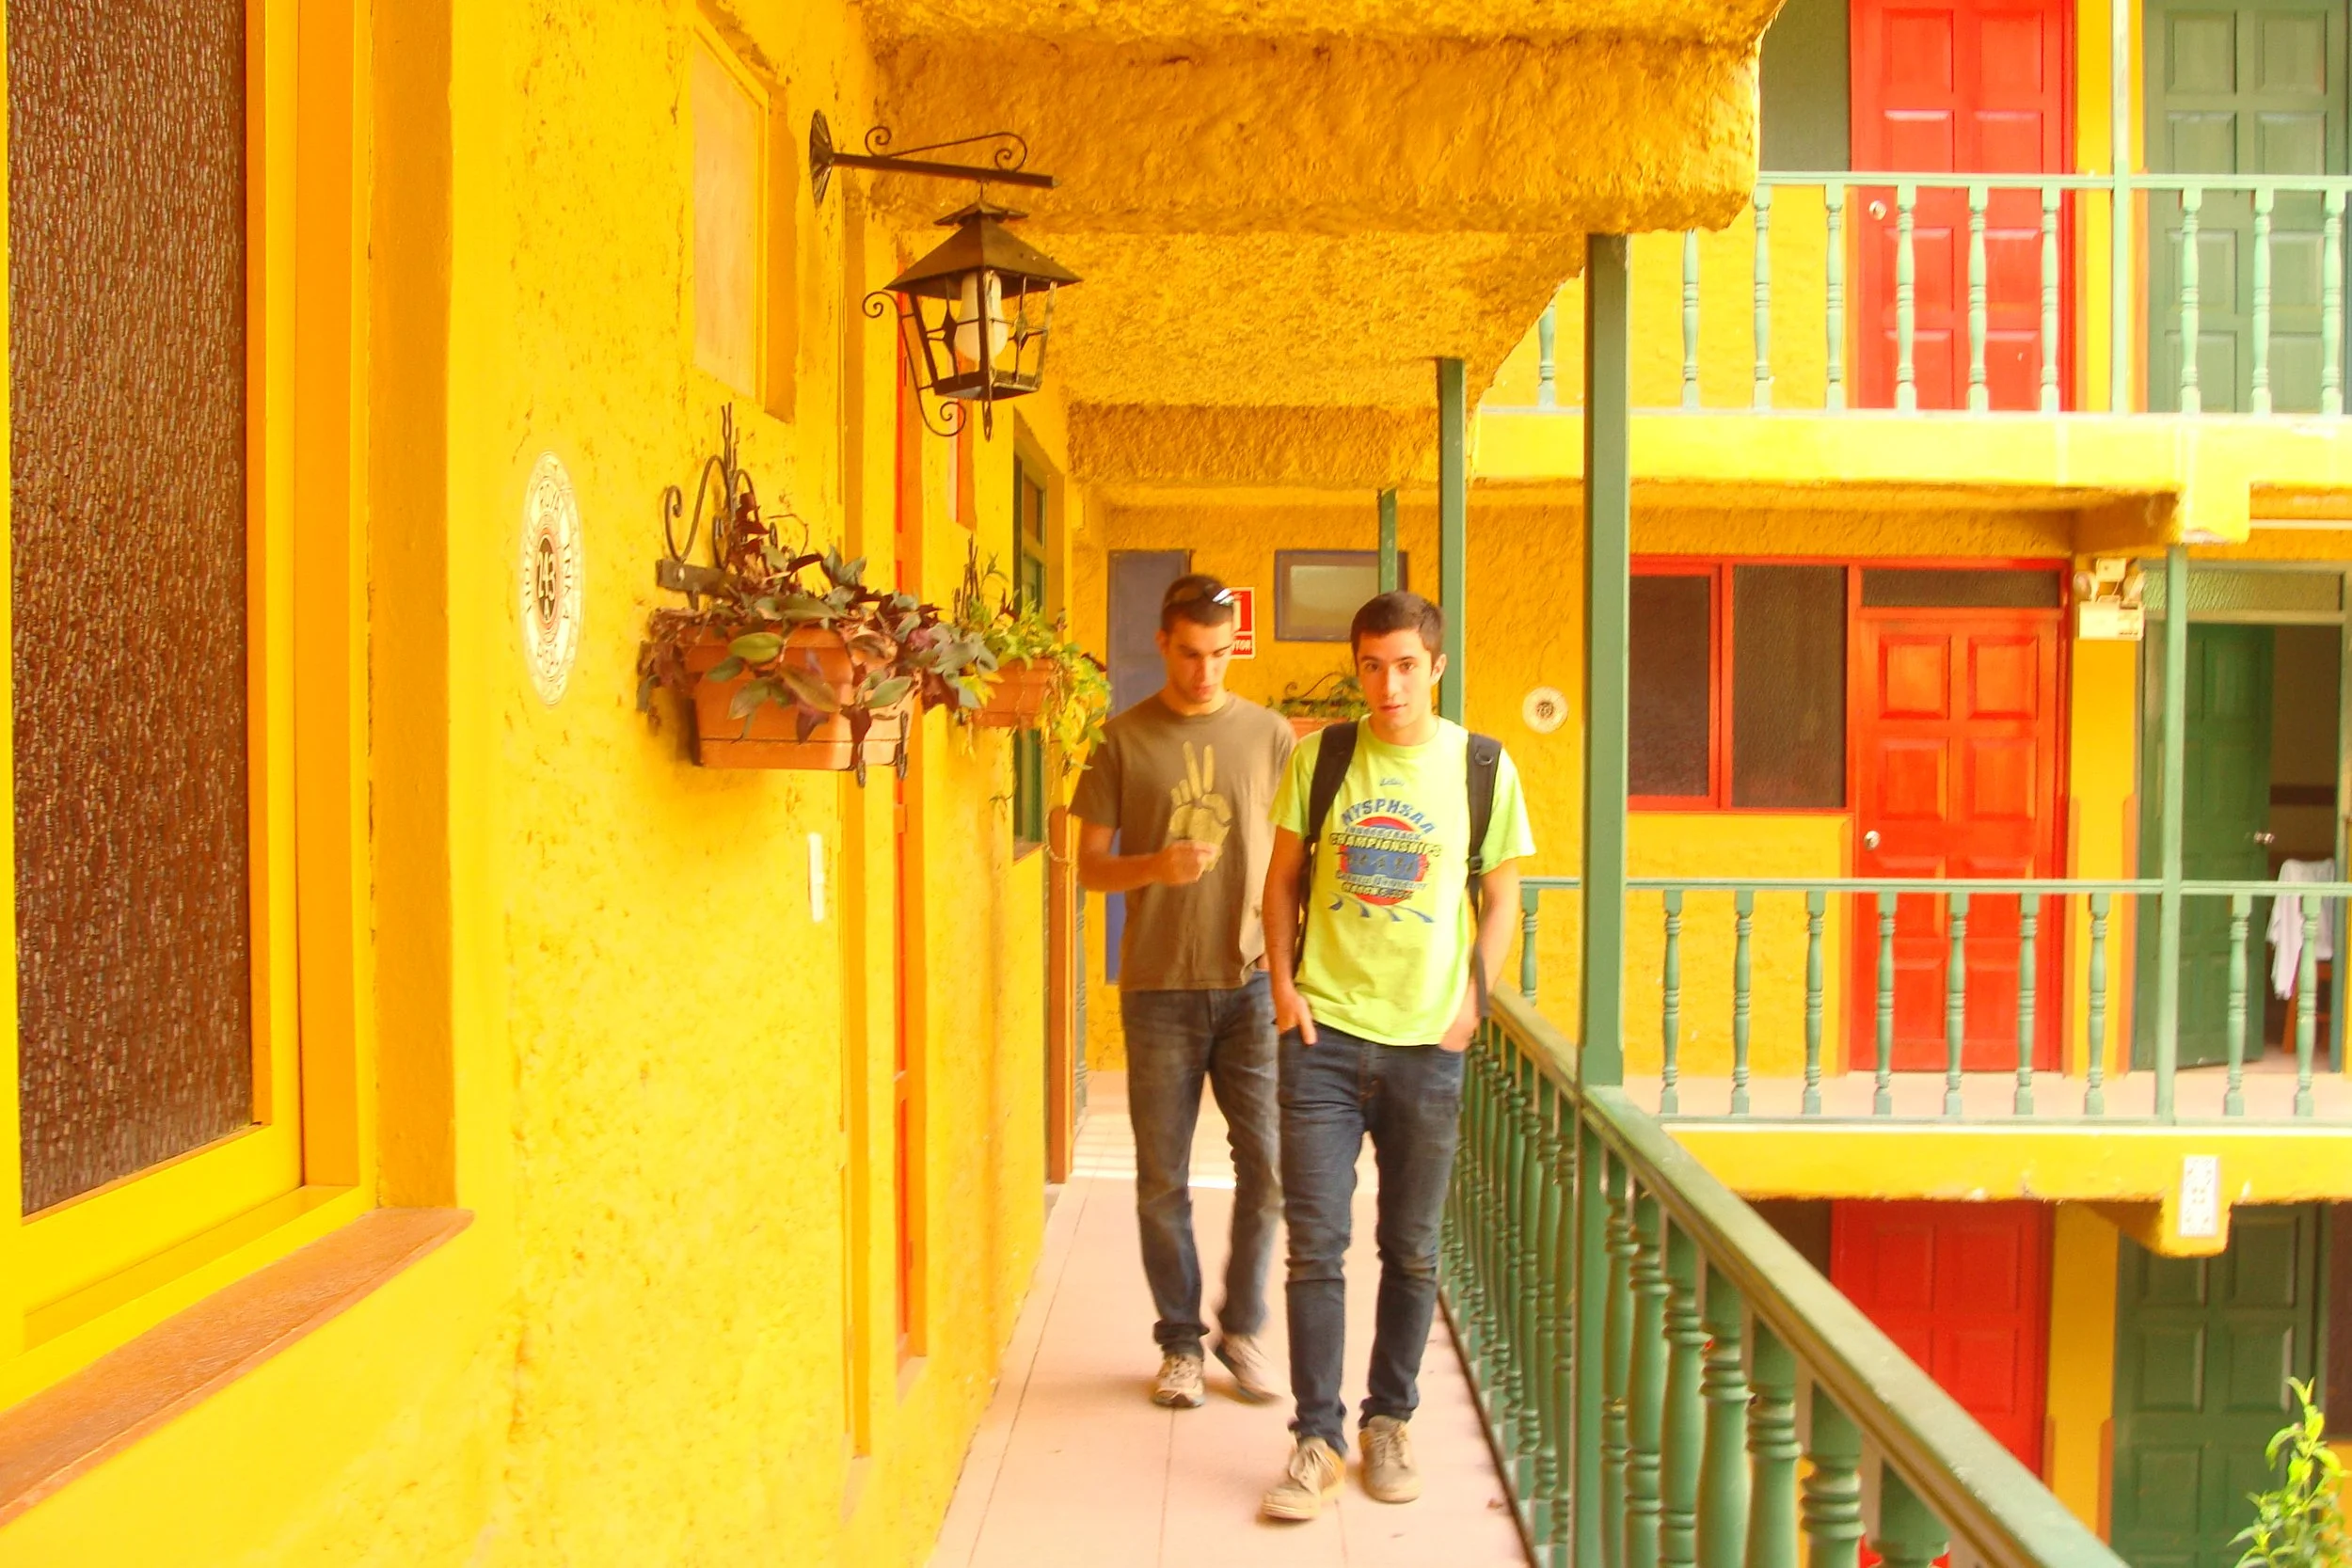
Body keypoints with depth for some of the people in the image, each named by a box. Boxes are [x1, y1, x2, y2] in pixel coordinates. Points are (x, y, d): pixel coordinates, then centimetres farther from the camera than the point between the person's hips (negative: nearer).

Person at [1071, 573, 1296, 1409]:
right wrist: (1155, 867, -18)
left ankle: (1242, 1328, 19)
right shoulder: (1124, 739, 2)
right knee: (1161, 1181, 5)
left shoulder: (1269, 735, 5)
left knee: (1268, 1166, -2)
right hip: (1159, 988, -1)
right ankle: (1180, 1341, 22)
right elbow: (1091, 866, 2)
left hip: (1250, 984, 1)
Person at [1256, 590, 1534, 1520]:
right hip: (1324, 1032, 0)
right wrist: (1284, 982, -1)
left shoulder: (1483, 769, -1)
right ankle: (1318, 1438, 12)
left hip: (1427, 1042, 0)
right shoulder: (1320, 758, 1)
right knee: (1316, 1243, 1)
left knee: (1412, 1249, 11)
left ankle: (1389, 1424, 28)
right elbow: (1282, 877, 9)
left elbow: (1500, 897, 6)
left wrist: (1472, 1000, -3)